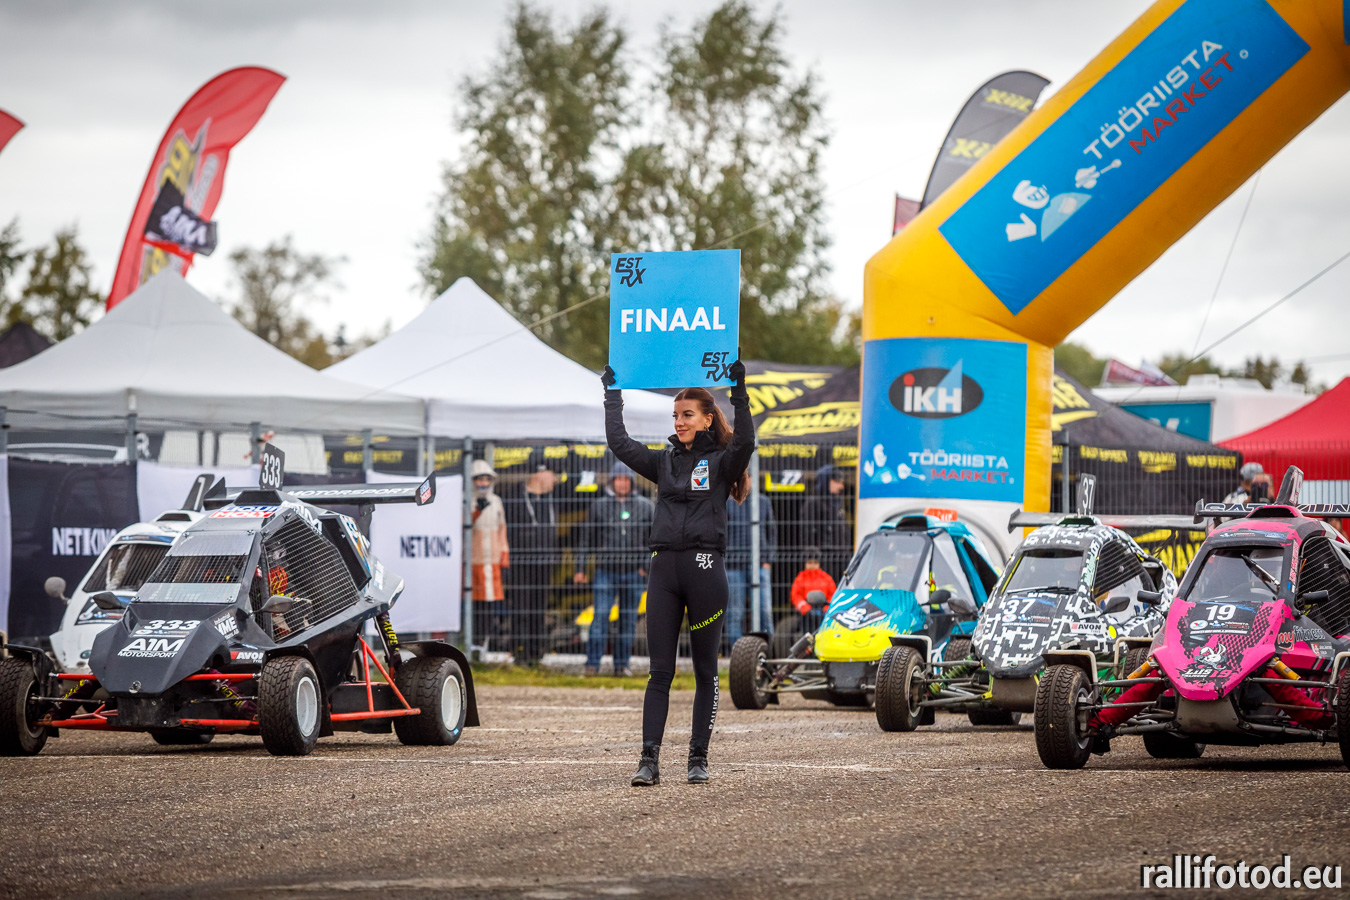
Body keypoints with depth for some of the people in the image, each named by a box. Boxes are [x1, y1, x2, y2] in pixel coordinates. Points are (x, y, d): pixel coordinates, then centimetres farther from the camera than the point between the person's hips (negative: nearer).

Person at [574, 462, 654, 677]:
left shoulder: (644, 506, 6)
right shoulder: (600, 506, 3)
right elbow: (587, 538, 7)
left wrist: (647, 566, 7)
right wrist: (580, 569, 4)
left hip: (633, 572, 2)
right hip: (606, 571, -2)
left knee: (628, 619, 4)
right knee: (601, 616, -9)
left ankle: (622, 664, 11)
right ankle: (593, 663, -6)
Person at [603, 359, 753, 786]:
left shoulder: (721, 461, 2)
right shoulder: (664, 461, 16)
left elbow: (745, 442, -18)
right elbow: (619, 443, 11)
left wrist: (739, 392, -23)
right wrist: (612, 395, 13)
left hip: (705, 568, -4)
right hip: (664, 568, 4)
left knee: (705, 671, 4)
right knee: (660, 670, -1)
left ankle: (699, 758, 9)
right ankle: (649, 759, -5)